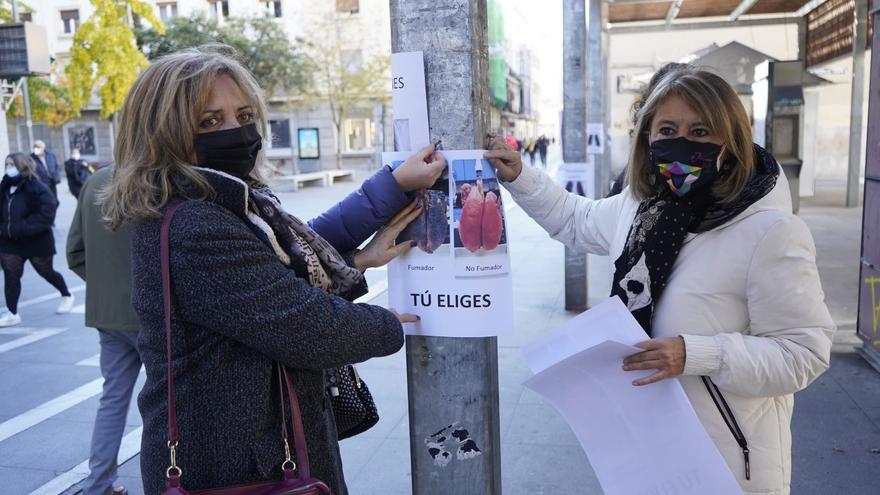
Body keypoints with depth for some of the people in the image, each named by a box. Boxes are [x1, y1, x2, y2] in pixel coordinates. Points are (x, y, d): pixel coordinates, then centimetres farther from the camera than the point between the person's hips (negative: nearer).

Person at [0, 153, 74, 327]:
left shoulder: (37, 189, -17)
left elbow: (45, 215, -23)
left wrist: (20, 229, -27)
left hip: (37, 241, -5)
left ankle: (67, 296, 37)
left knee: (46, 272, 13)